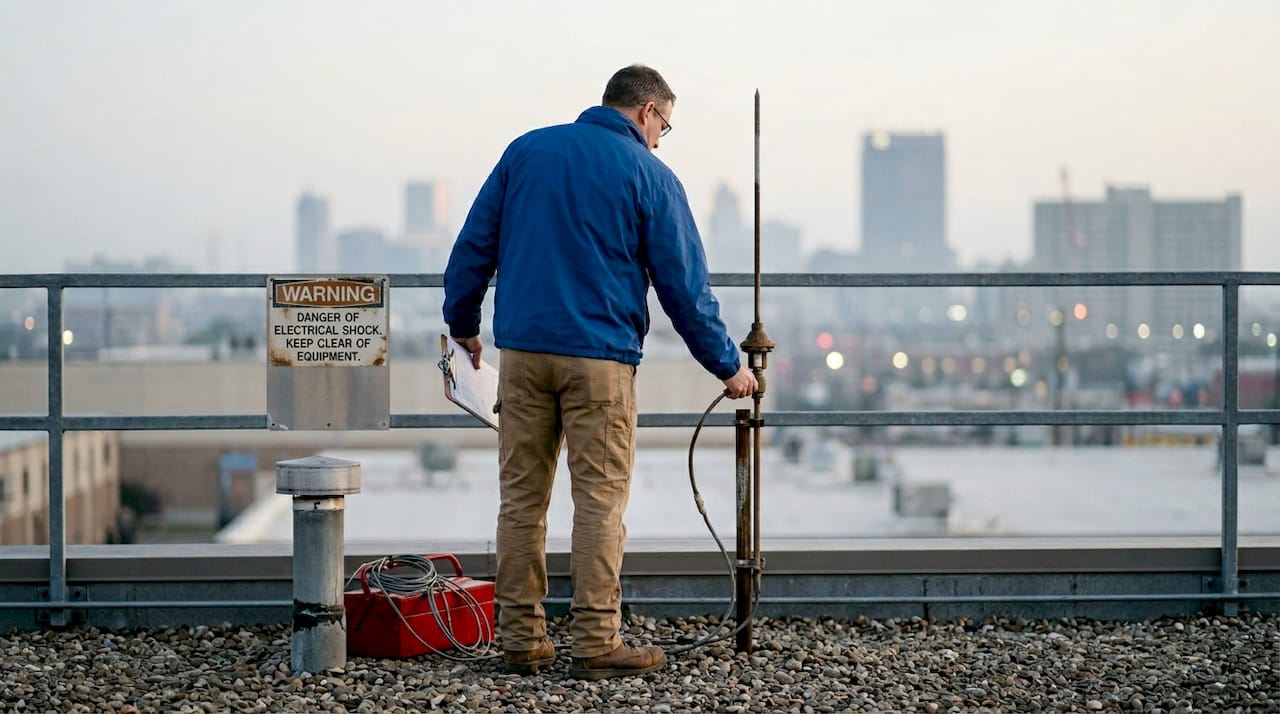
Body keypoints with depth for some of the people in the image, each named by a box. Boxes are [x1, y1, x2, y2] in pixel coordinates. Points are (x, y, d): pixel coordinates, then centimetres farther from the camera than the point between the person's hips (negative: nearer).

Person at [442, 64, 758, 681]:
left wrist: (462, 322, 20)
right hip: (599, 357, -4)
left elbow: (474, 243, 10)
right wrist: (728, 367, 8)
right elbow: (685, 285, 0)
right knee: (600, 499, -1)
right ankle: (595, 642, -2)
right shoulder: (650, 176, -1)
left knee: (521, 496, 7)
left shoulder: (526, 151, 10)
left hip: (522, 350, 4)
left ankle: (521, 639, 10)